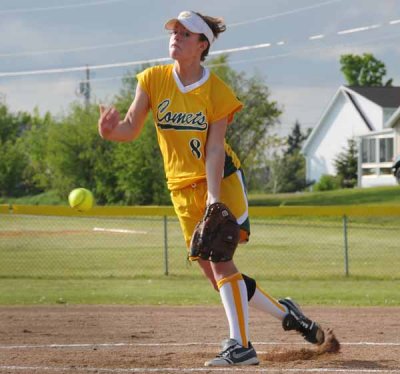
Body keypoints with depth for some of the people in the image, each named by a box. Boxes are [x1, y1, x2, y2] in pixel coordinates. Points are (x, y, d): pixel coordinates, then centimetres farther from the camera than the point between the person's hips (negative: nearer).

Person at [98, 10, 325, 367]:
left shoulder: (217, 91, -10)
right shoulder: (153, 80, -2)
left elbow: (214, 149, -16)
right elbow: (131, 129, -10)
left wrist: (214, 199, -26)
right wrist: (111, 130, -34)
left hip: (222, 178, -4)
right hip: (183, 187, 4)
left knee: (219, 258, -19)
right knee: (214, 273, 4)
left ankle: (241, 345, -18)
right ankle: (284, 312, 22)